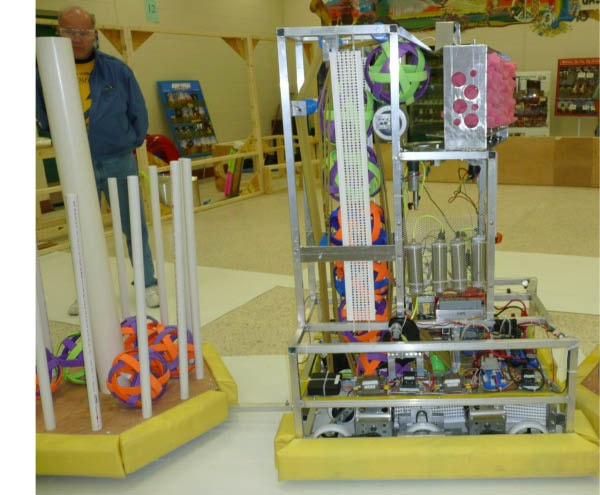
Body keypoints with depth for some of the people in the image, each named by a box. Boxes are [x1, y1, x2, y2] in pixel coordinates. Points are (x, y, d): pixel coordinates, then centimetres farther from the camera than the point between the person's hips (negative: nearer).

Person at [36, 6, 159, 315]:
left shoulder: (117, 70, -3)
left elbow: (138, 113, 7)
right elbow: (44, 119, 8)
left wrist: (129, 144, 10)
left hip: (118, 163, -1)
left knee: (134, 227, 6)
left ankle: (148, 284, 18)